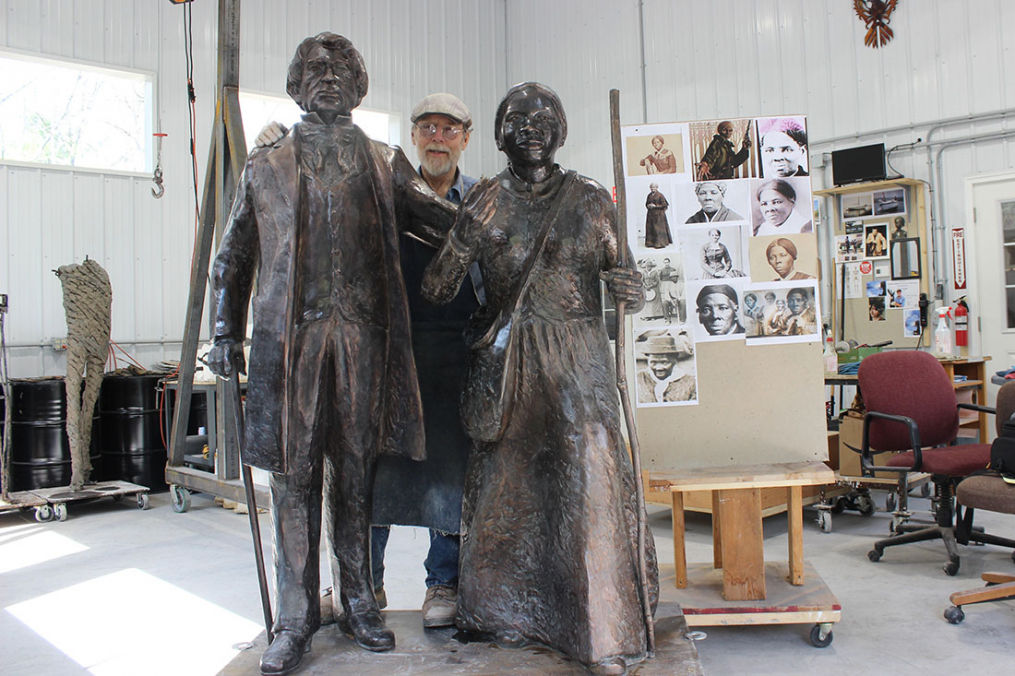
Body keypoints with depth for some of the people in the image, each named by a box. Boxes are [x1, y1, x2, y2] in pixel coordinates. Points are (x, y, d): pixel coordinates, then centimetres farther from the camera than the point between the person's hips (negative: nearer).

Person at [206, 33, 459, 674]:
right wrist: (227, 331, 9)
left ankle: (359, 601, 19)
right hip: (290, 335, 0)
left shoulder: (384, 164, 14)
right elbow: (235, 255, 16)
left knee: (357, 469, 5)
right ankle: (297, 616, 12)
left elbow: (450, 224, 14)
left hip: (363, 335, 0)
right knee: (294, 473, 1)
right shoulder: (266, 166, 15)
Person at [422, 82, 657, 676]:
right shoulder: (485, 201, 6)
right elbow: (439, 288, -1)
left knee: (588, 480, -7)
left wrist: (633, 291, -16)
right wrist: (470, 231, -15)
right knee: (509, 479, 6)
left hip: (578, 357, -1)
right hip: (506, 359, 2)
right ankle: (515, 613, 25)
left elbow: (622, 279, 6)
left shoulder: (590, 199, 5)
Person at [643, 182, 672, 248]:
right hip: (651, 214, 6)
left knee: (659, 229, -8)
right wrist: (648, 206, -3)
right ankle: (651, 243, 7)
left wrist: (655, 206, -15)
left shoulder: (660, 195, -5)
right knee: (650, 228, 2)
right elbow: (646, 204, 21)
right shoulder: (649, 196, 13)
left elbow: (664, 204, -9)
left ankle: (661, 244, -6)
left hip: (658, 214, -6)